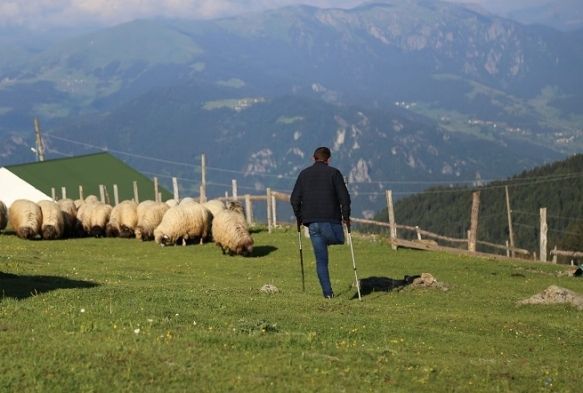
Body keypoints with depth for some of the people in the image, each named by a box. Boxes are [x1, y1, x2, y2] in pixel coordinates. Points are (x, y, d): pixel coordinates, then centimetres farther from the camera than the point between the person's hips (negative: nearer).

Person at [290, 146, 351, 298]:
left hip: (312, 223, 4)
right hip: (330, 221, -4)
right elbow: (344, 196, -5)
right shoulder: (333, 173, 1)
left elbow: (294, 199, 9)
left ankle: (327, 292, 2)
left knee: (321, 260, 6)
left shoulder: (304, 174, 12)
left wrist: (299, 218, 20)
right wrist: (346, 216, 6)